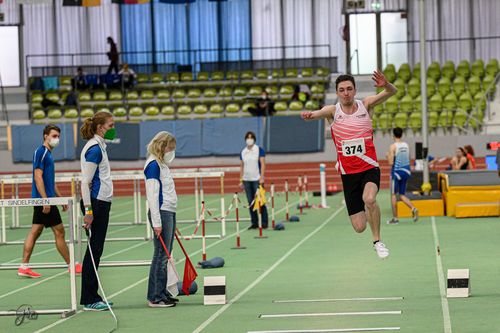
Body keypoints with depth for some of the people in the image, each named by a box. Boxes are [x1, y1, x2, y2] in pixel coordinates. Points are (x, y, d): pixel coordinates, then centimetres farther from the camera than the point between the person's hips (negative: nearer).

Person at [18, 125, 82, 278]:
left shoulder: (48, 153, 17)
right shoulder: (40, 152, -12)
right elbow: (38, 177, -19)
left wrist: (60, 198, 24)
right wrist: (45, 200, -23)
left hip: (43, 200, 10)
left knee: (35, 232, 7)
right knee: (59, 231, -2)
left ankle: (24, 267, 7)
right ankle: (72, 266, 5)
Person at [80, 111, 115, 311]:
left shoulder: (98, 146, 16)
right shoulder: (94, 148, -14)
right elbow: (85, 182, -19)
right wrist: (88, 210, -23)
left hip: (101, 204, 10)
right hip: (95, 203, -10)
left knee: (96, 250, 11)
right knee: (94, 250, -7)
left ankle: (93, 297, 15)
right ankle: (88, 300, -3)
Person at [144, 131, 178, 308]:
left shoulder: (162, 164, 17)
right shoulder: (153, 164, -12)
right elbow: (152, 195, -16)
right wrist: (156, 222, -19)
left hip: (169, 212, 9)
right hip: (162, 213, -9)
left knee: (165, 255, 11)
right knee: (161, 255, -8)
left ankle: (162, 292, 16)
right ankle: (155, 298, -5)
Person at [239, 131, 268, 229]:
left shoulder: (259, 150, -2)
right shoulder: (243, 152, 10)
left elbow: (263, 164, -6)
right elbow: (241, 167, 13)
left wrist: (262, 177, -14)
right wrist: (241, 180, 9)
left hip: (257, 179, -4)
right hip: (246, 180, 4)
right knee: (251, 202, 5)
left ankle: (264, 223, 0)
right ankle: (254, 223, 11)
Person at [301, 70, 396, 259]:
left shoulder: (366, 105, -2)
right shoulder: (333, 111, -2)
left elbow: (392, 92, -14)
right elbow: (320, 113, -24)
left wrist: (386, 85, -38)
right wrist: (310, 115, -49)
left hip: (369, 168, -1)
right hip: (348, 173, 1)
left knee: (369, 198, -34)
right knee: (359, 227, -1)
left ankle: (377, 241, -12)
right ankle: (367, 213, 38)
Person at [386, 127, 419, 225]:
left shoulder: (393, 146, -13)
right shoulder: (406, 145, 5)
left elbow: (391, 163, -16)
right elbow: (408, 159, 13)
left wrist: (388, 157, 3)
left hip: (397, 171, -6)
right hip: (406, 171, 6)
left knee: (393, 195, 5)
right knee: (402, 195, 14)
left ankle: (395, 218, 6)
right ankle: (413, 209, -9)